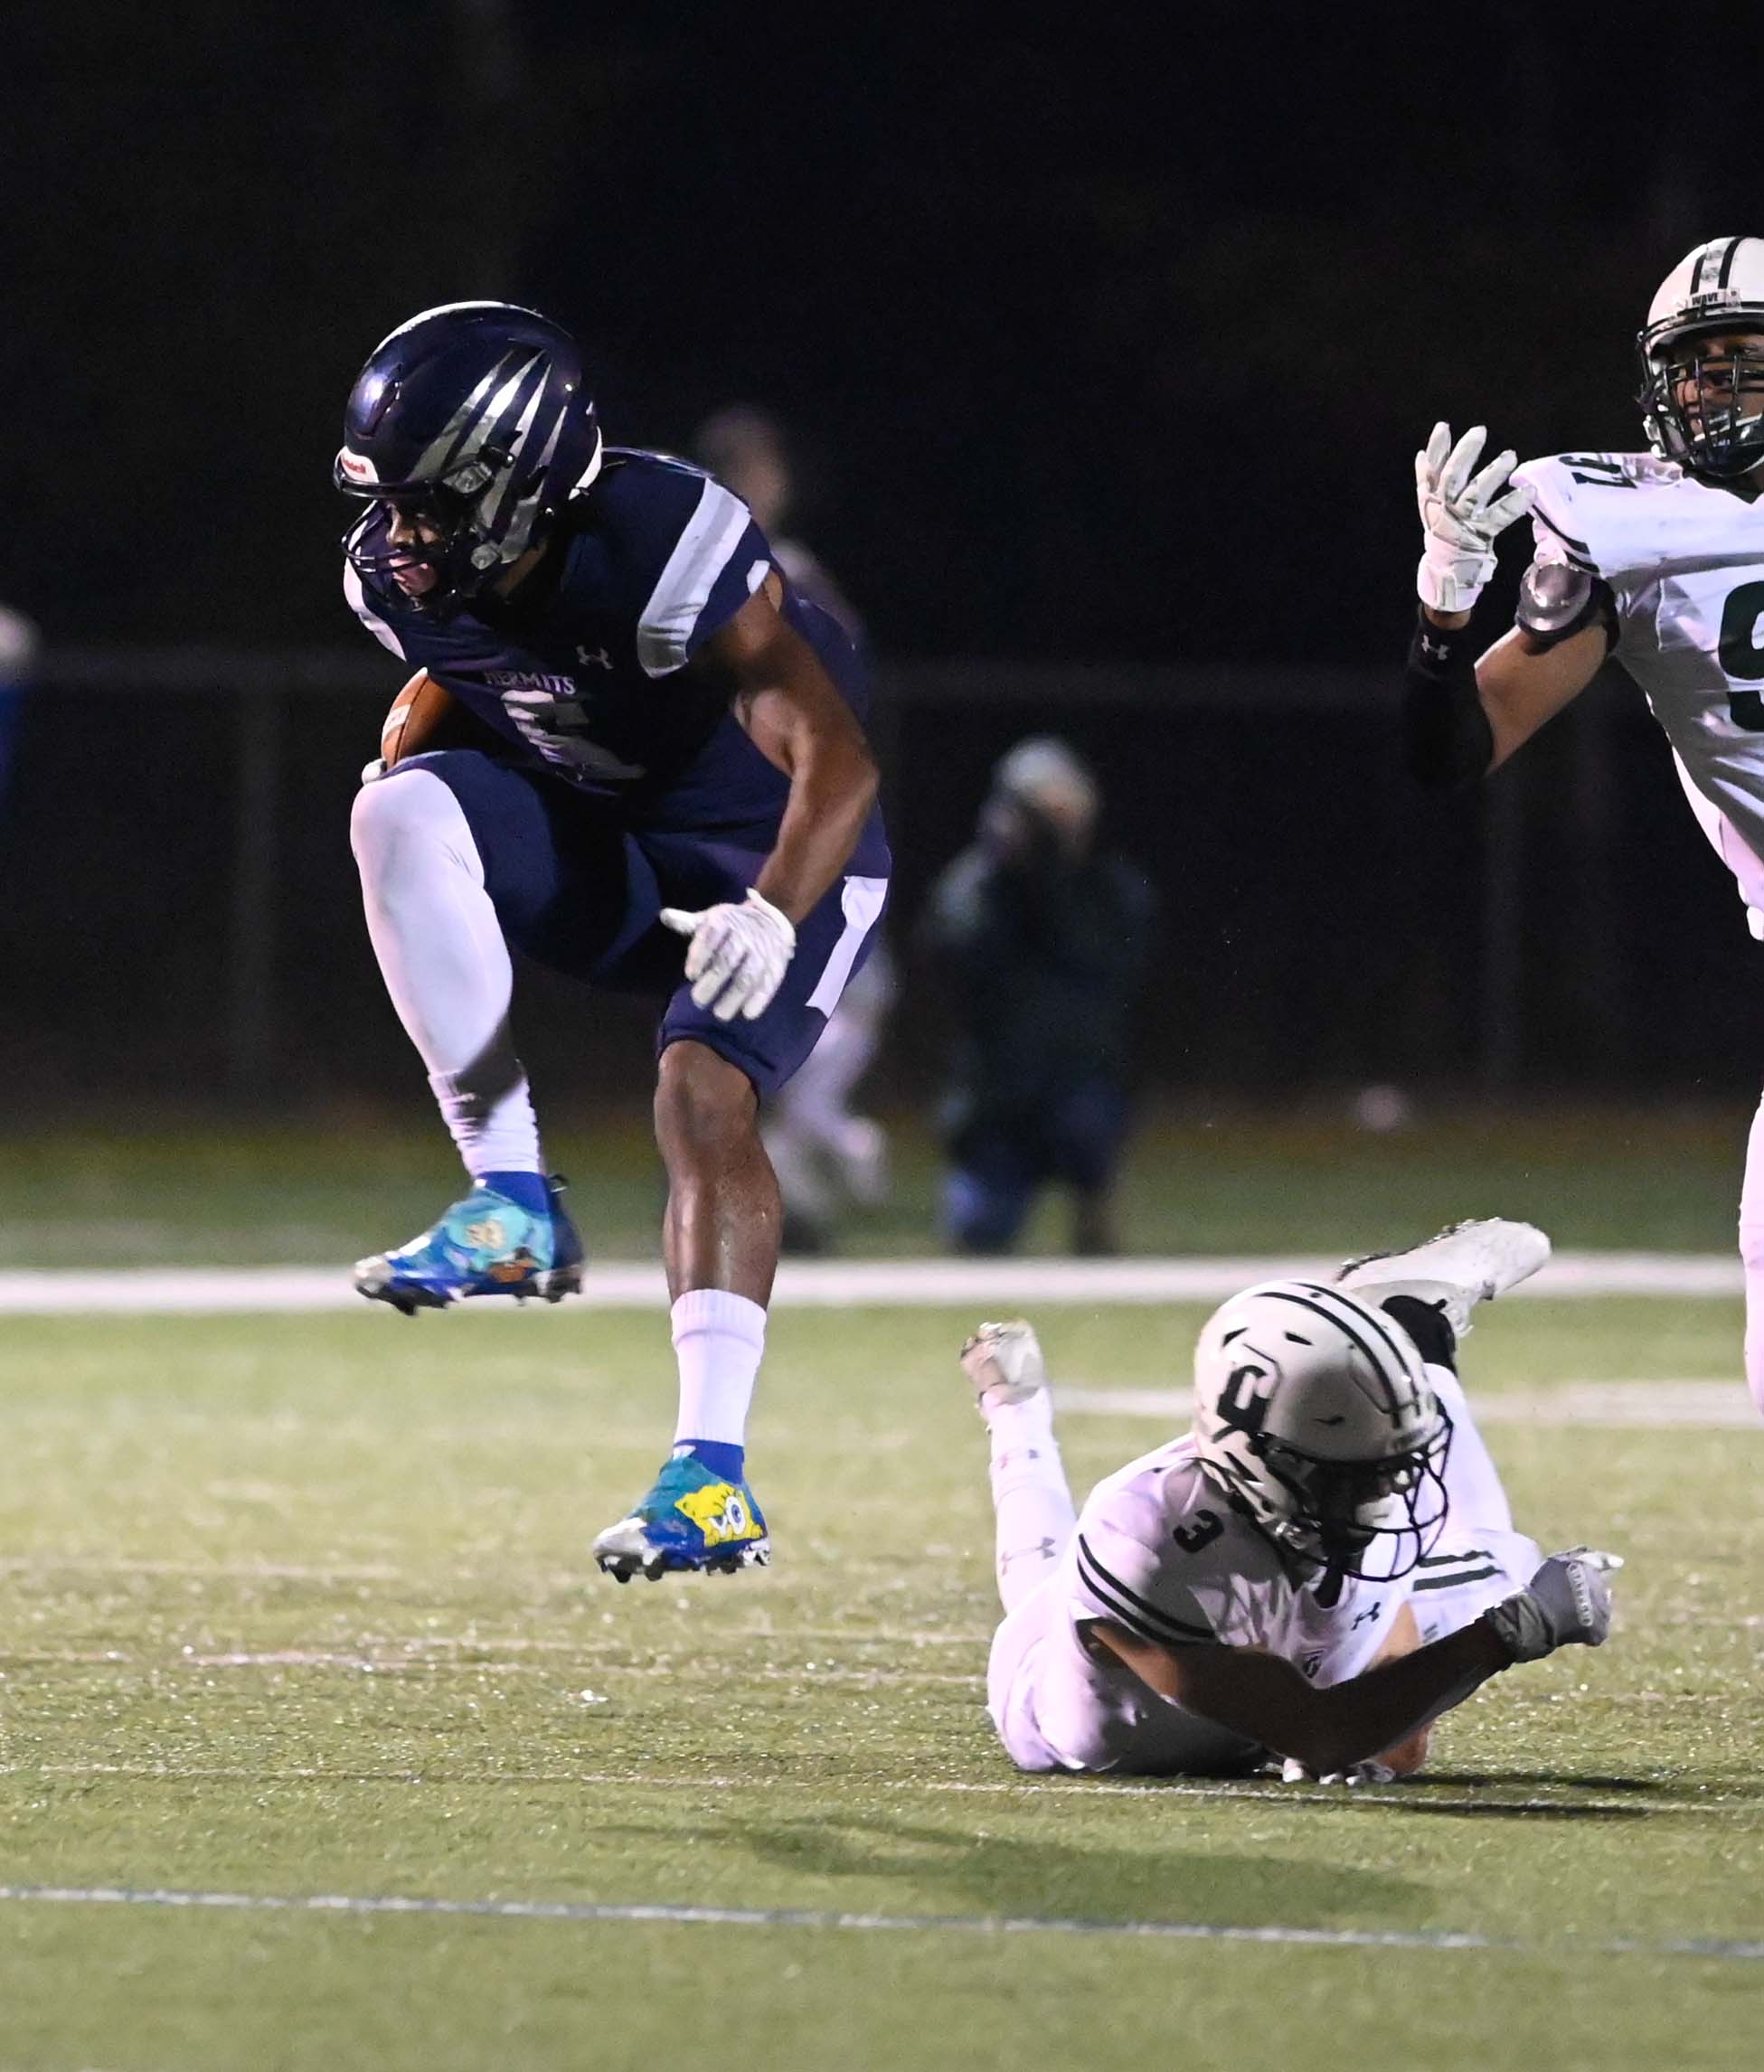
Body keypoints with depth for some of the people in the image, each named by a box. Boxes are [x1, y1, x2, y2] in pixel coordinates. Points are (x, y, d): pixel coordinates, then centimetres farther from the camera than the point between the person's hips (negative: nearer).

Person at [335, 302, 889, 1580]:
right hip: (607, 843, 6)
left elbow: (834, 754, -34)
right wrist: (399, 754, 1)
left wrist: (774, 914, -47)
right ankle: (513, 1205, -18)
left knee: (703, 1088, -27)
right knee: (404, 815, -21)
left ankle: (715, 1474, -29)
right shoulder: (400, 578, -11)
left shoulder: (664, 551, -32)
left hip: (781, 850, -6)